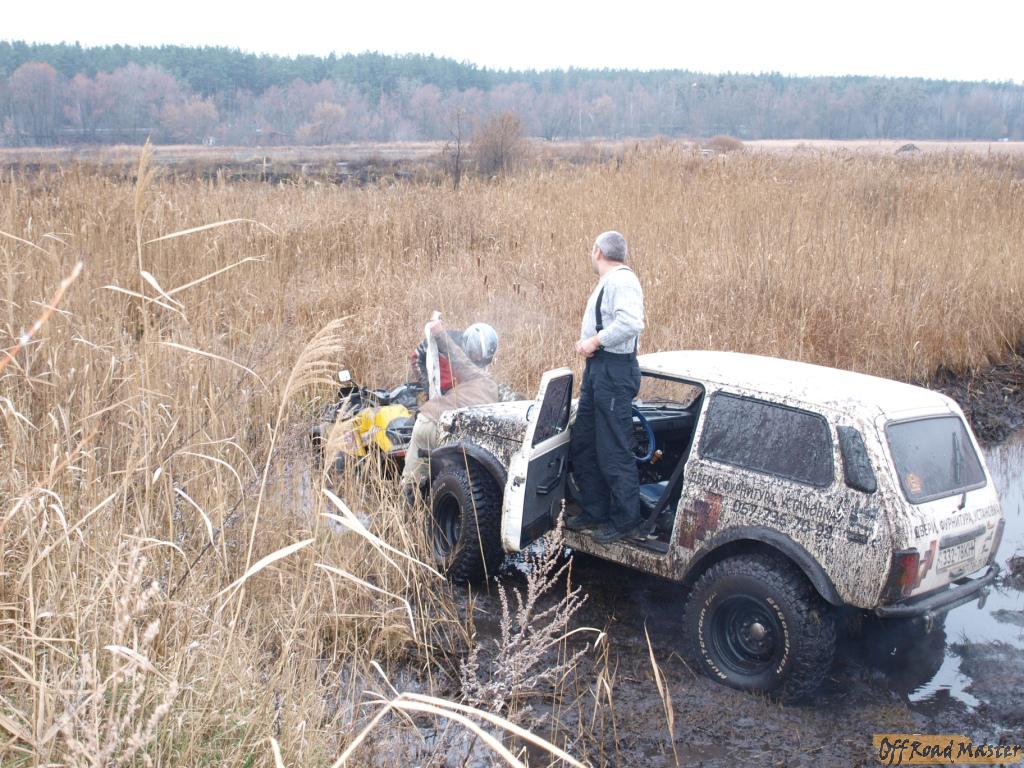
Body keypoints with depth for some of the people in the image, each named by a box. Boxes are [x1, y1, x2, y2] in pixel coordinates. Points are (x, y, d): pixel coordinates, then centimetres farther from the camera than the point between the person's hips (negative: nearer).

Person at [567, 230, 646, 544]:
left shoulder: (621, 280, -15)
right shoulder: (608, 282, 19)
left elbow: (631, 322, -28)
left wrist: (596, 341, -20)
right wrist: (586, 342, 8)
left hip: (614, 371, -11)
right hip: (597, 368, 11)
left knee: (614, 451, -6)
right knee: (583, 445, 16)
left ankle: (626, 520, 4)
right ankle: (596, 511, 27)